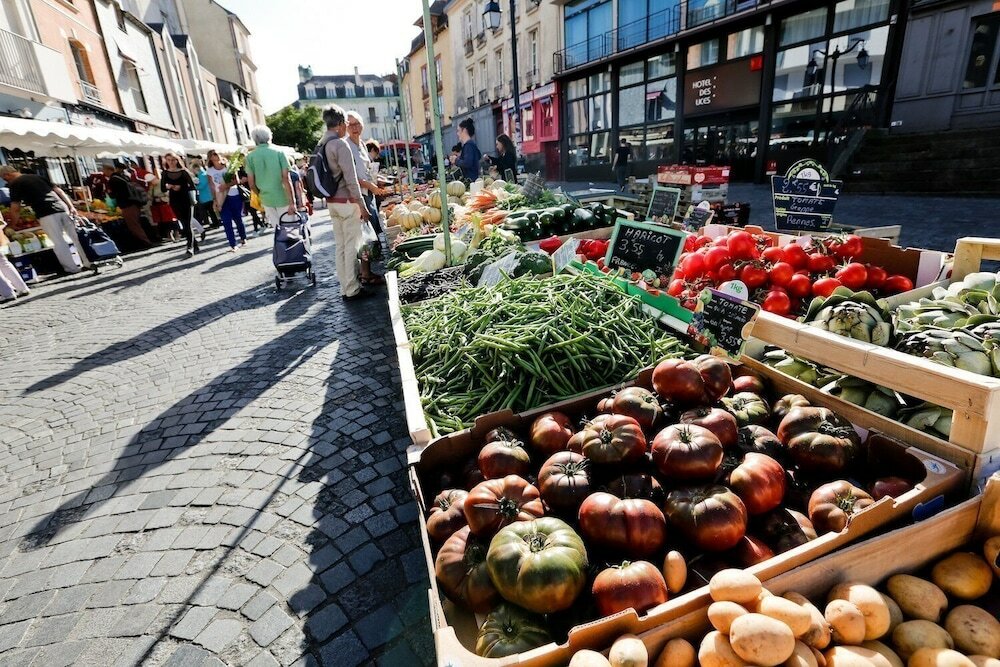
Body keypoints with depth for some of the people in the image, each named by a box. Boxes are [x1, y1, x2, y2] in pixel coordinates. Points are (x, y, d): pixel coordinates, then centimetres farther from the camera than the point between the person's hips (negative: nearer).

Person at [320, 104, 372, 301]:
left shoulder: (321, 145, 12)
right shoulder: (340, 144, -14)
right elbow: (350, 179, -18)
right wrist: (361, 205, -15)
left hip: (332, 202, 8)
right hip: (346, 201, -8)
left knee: (340, 246, 11)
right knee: (351, 246, -4)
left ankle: (345, 288, 17)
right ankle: (352, 290, 0)